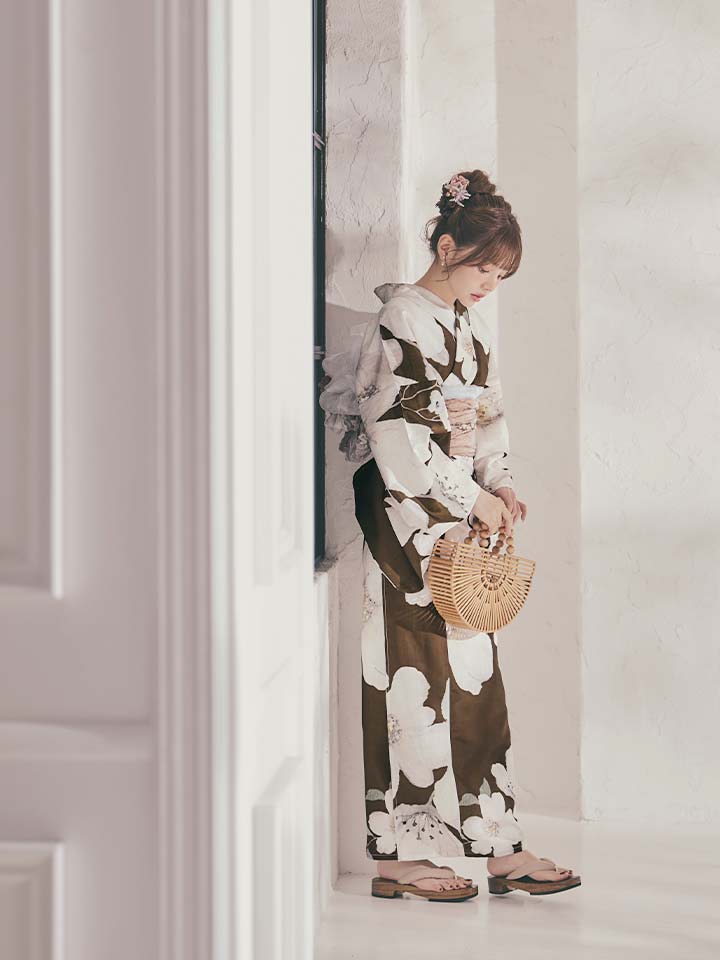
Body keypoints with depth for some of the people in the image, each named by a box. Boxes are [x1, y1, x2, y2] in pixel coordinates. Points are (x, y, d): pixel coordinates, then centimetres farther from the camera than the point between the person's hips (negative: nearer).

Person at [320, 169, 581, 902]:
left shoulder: (473, 324, 16)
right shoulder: (402, 321, -11)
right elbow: (397, 437, -17)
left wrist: (500, 483, 3)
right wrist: (471, 497, -12)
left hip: (464, 520, 8)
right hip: (408, 522, -8)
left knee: (474, 679, 8)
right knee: (416, 681, -4)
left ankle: (498, 847, 13)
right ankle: (403, 855, 5)